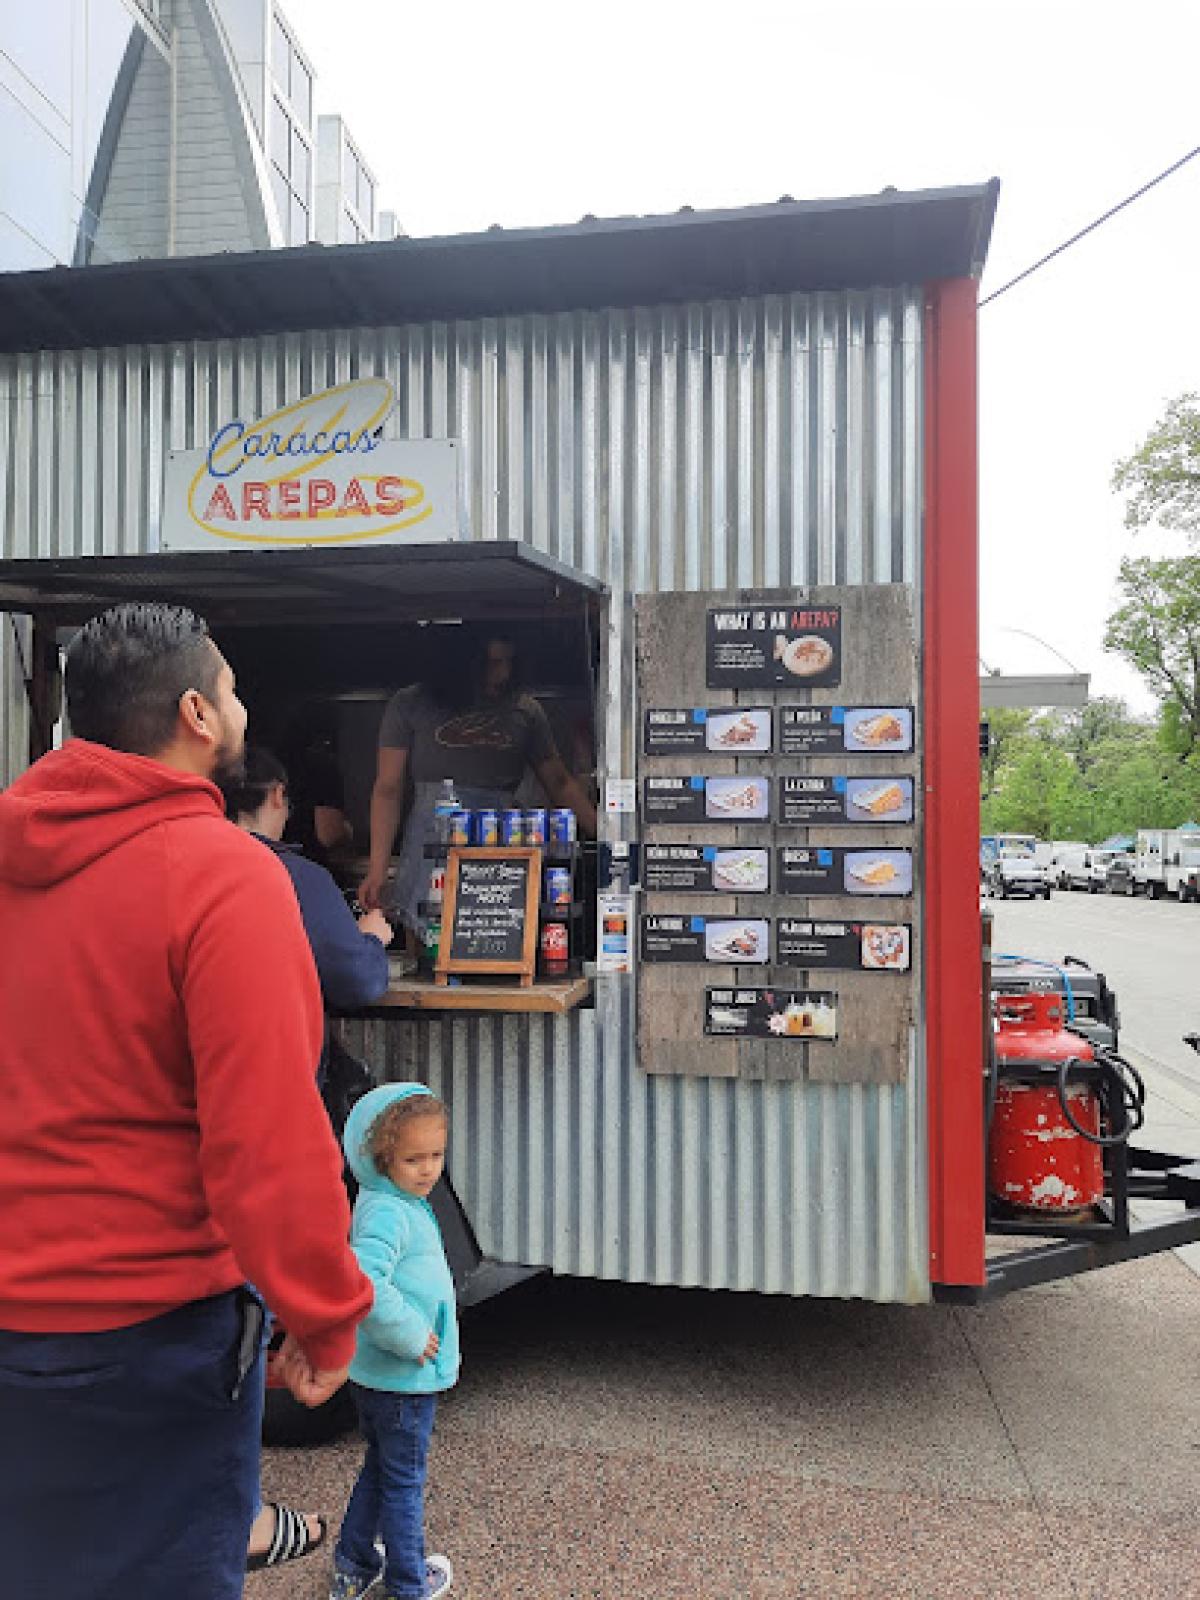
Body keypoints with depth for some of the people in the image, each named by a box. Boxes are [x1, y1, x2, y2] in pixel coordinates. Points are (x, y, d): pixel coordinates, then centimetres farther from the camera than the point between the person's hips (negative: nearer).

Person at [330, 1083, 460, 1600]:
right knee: (404, 1480, 11)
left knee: (380, 1468, 25)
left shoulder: (401, 1202, 4)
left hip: (376, 1376, 9)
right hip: (403, 1377, -9)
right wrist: (411, 1337, -28)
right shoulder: (388, 1211, -27)